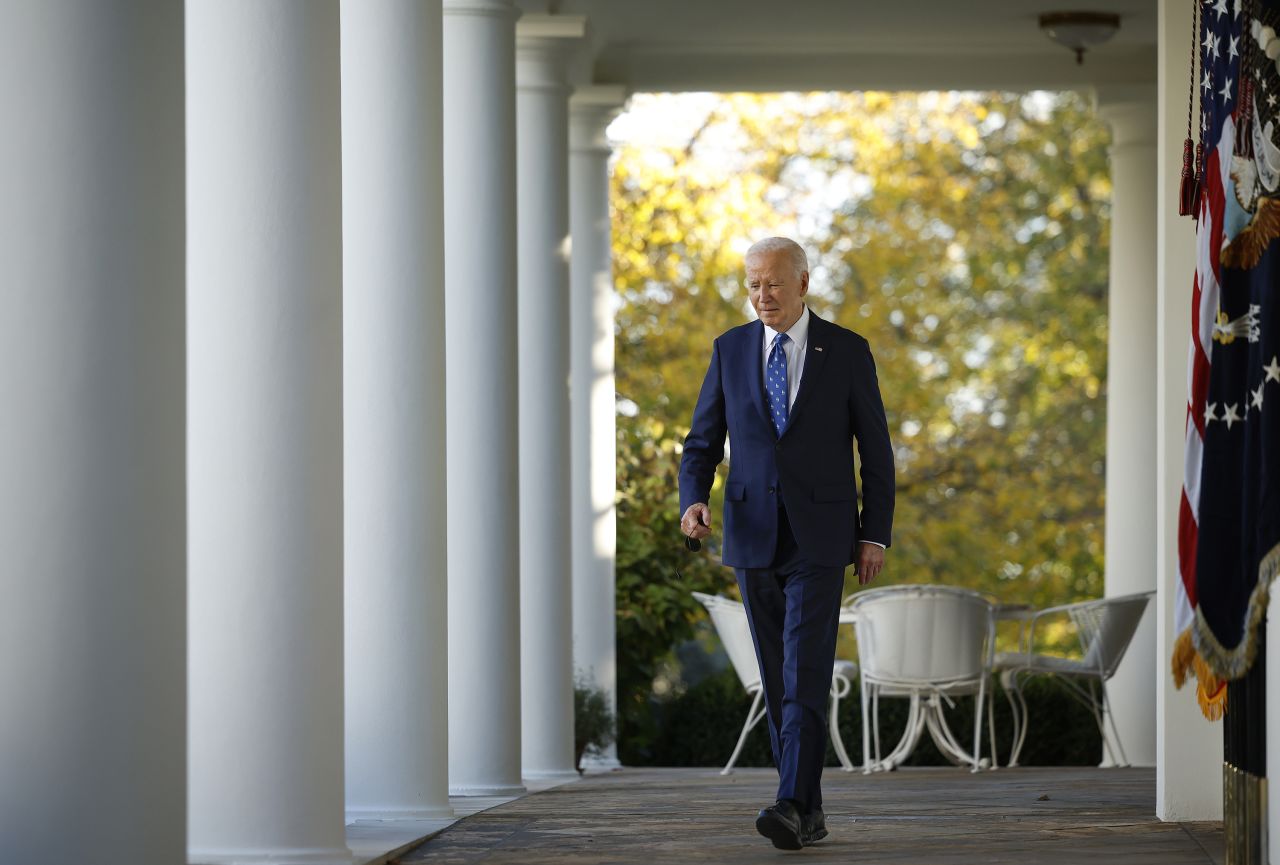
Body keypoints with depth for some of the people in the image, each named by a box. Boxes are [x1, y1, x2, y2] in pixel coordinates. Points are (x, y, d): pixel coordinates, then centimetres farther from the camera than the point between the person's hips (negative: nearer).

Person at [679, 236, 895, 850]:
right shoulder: (731, 349, 6)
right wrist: (692, 500, -12)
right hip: (752, 535, 4)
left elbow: (876, 449, 3)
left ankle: (793, 806, -22)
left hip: (819, 539, -3)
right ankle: (808, 814, 12)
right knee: (777, 681, 6)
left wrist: (875, 536, -1)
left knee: (806, 674, -14)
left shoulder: (846, 351, -1)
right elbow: (702, 441, 7)